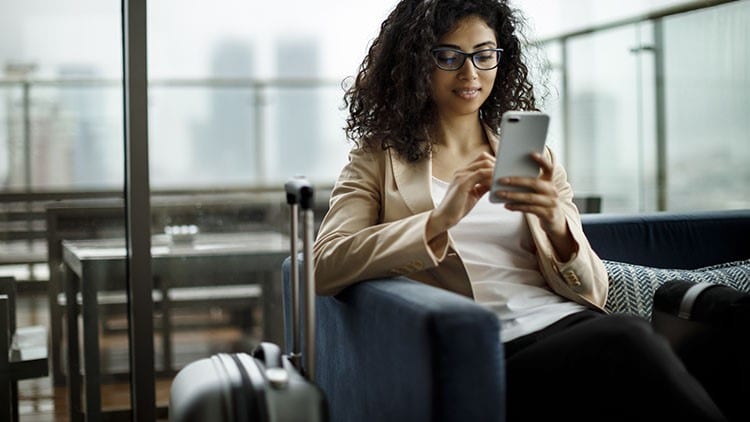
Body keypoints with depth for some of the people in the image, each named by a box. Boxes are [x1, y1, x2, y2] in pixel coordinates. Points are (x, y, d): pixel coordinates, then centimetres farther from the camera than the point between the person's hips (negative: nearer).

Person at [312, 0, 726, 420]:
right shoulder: (377, 161, 13)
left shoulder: (531, 158, 20)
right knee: (628, 340, -32)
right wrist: (441, 219, -18)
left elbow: (593, 293, 13)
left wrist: (557, 225, -9)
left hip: (566, 324, 4)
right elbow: (326, 267, -5)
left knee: (628, 336, -33)